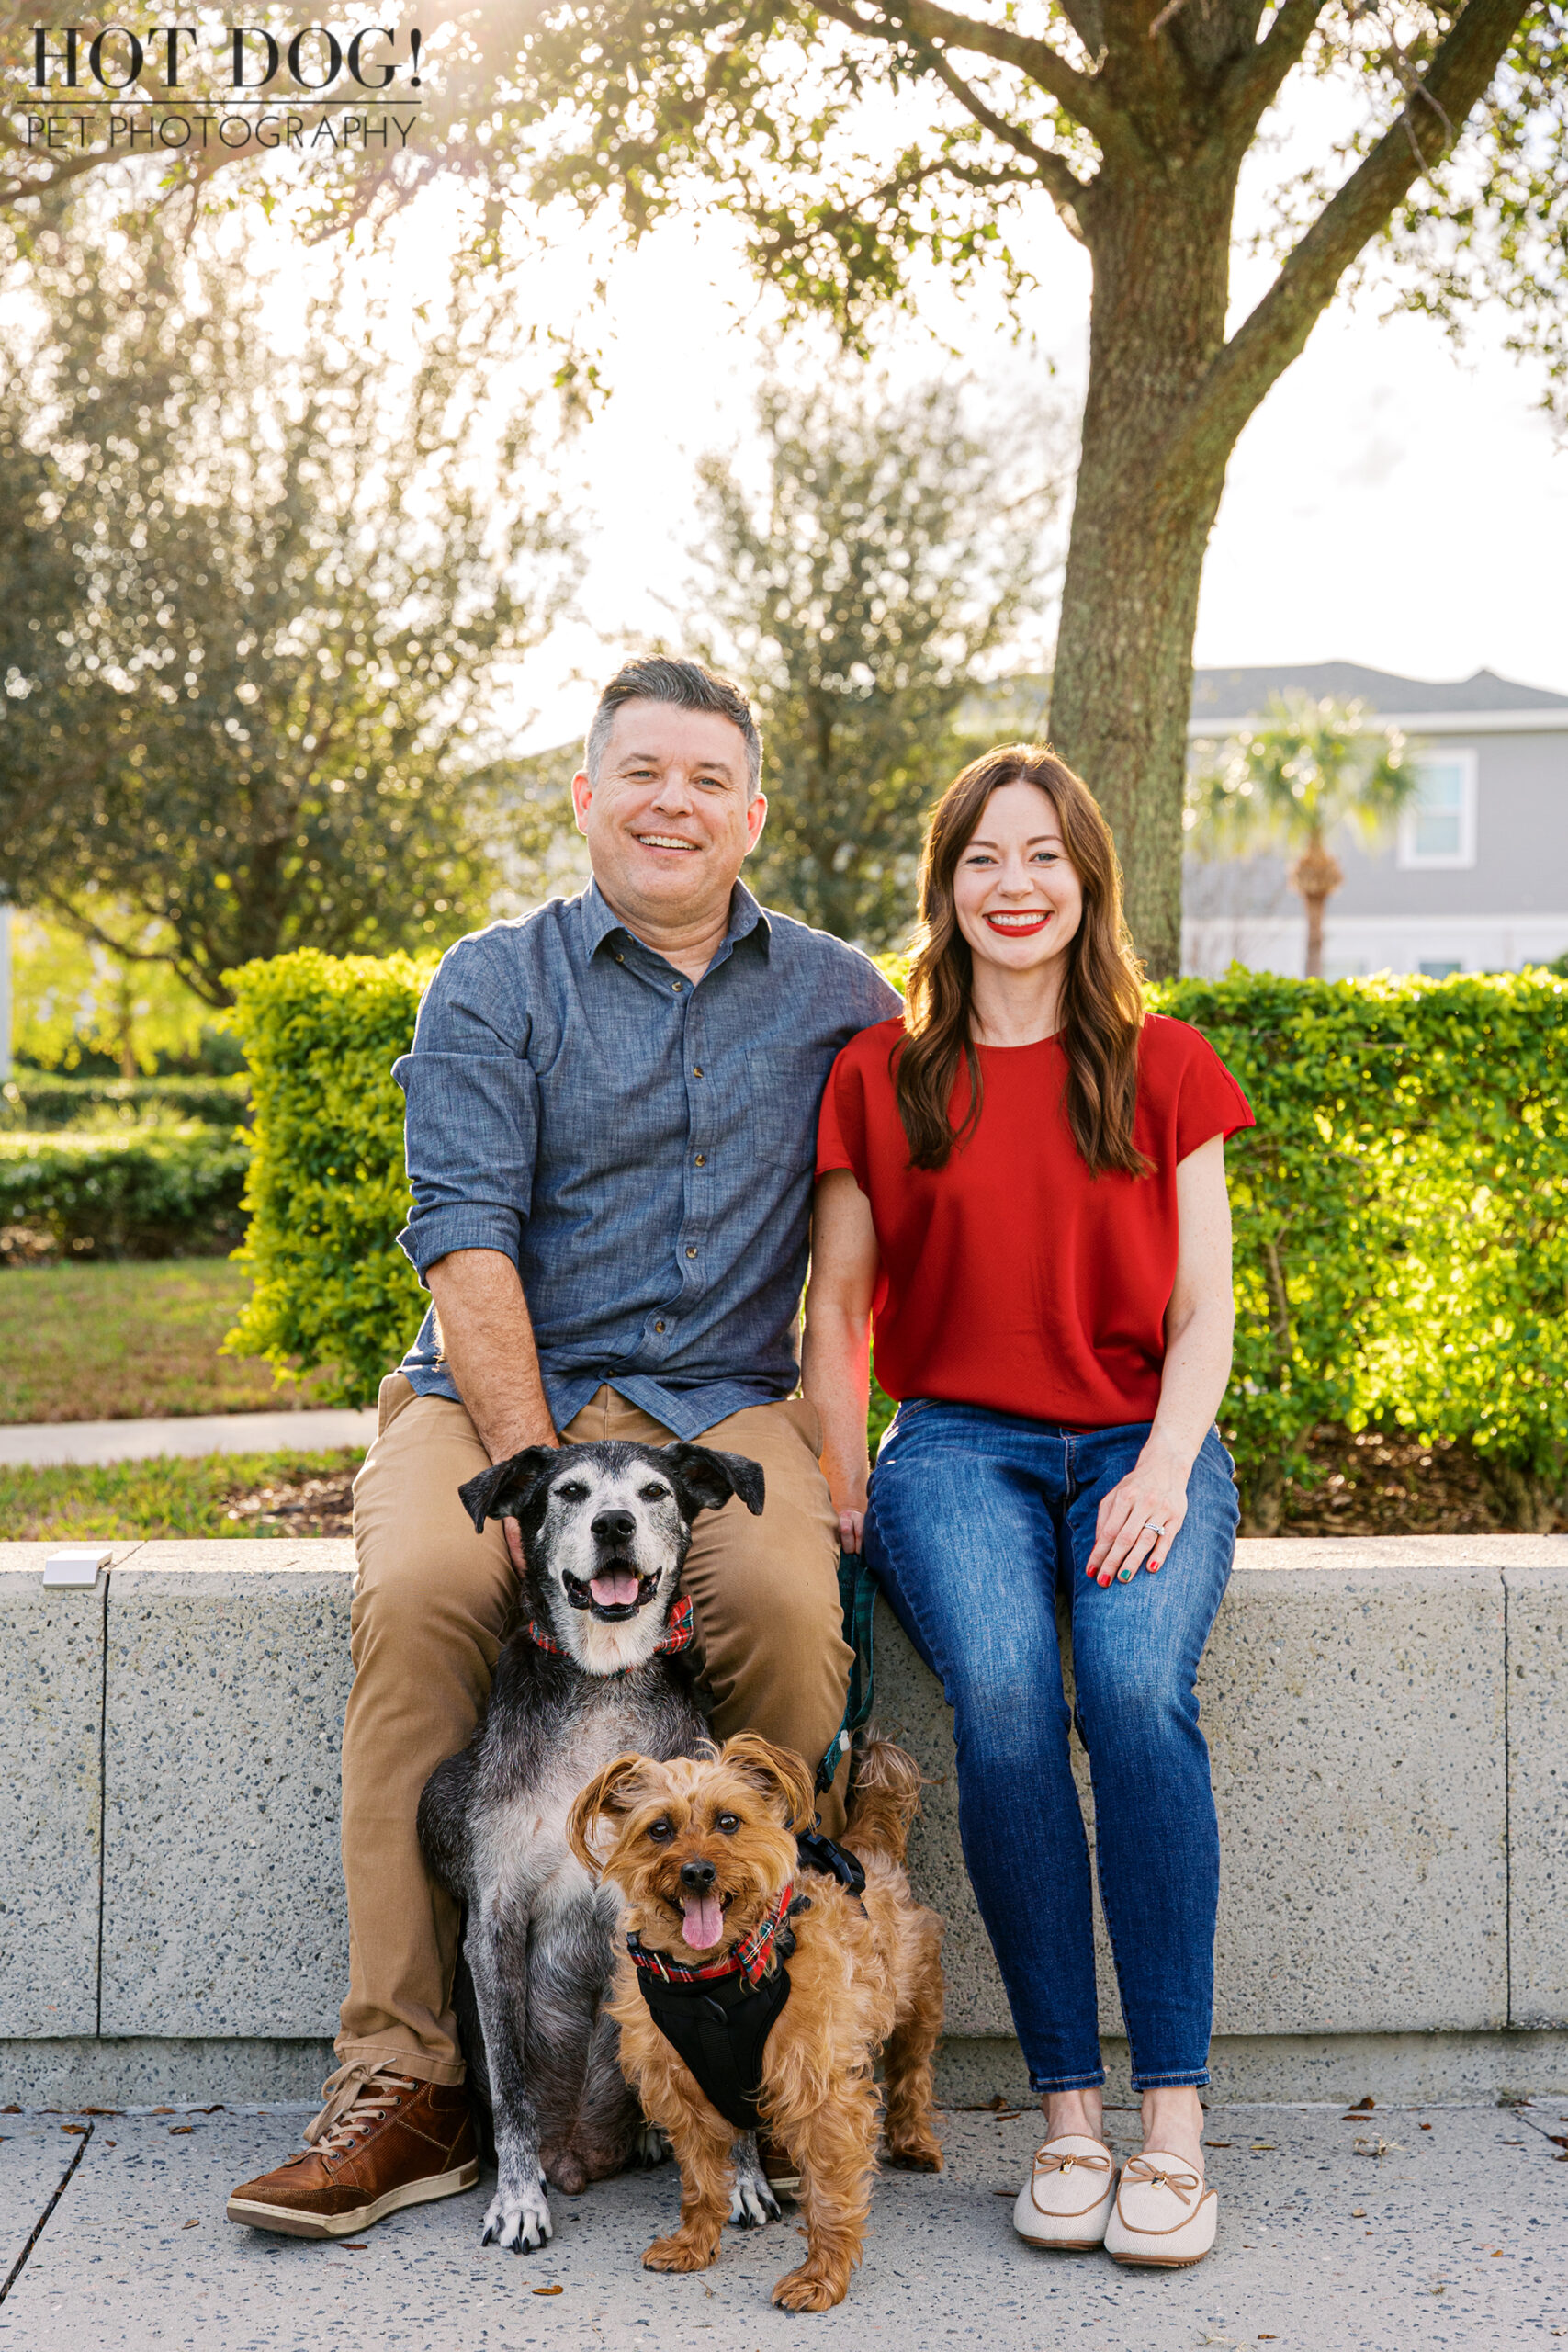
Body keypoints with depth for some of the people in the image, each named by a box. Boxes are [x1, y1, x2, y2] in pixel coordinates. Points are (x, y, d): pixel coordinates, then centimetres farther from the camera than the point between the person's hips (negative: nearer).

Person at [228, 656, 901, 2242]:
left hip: (723, 1400, 1)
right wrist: (529, 1469, -19)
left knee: (790, 1607, -31)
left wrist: (839, 1435, 0)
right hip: (497, 1391, -1)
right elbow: (465, 1241, -6)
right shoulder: (491, 987, 5)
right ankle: (404, 2083, -25)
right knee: (417, 1594, -31)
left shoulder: (835, 995, 12)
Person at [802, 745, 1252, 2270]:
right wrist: (842, 1490, -2)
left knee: (1137, 1689, -31)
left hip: (1142, 1442, 0)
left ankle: (1174, 2118, -25)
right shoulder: (878, 1075, 10)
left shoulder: (1164, 1069, 10)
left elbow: (1201, 1310, 6)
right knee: (1003, 1700, -30)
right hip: (957, 1442, 0)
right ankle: (1069, 2114, -21)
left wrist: (1166, 1470, -10)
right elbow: (837, 1303, 10)